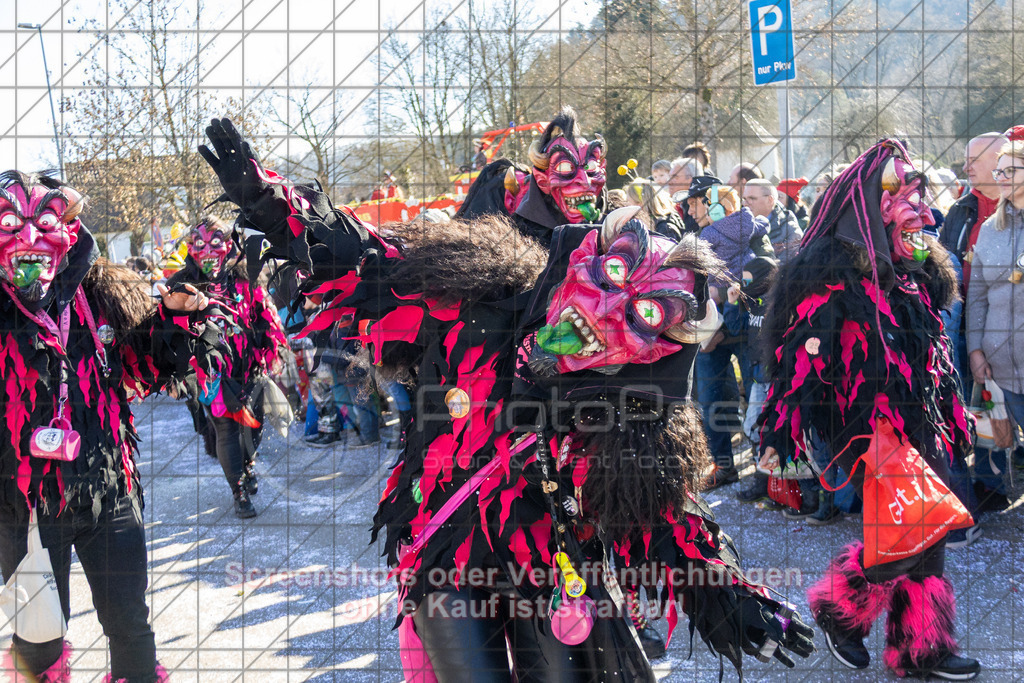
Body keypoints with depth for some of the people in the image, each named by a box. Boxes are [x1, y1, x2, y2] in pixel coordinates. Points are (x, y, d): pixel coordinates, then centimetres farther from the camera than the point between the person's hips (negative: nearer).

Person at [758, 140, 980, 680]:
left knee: (928, 534, 9)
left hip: (922, 427, 8)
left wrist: (954, 415, 23)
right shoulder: (832, 272, -12)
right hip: (869, 431, -8)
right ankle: (838, 610, 14)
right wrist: (780, 433, -20)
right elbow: (800, 352, -17)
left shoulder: (915, 267, 13)